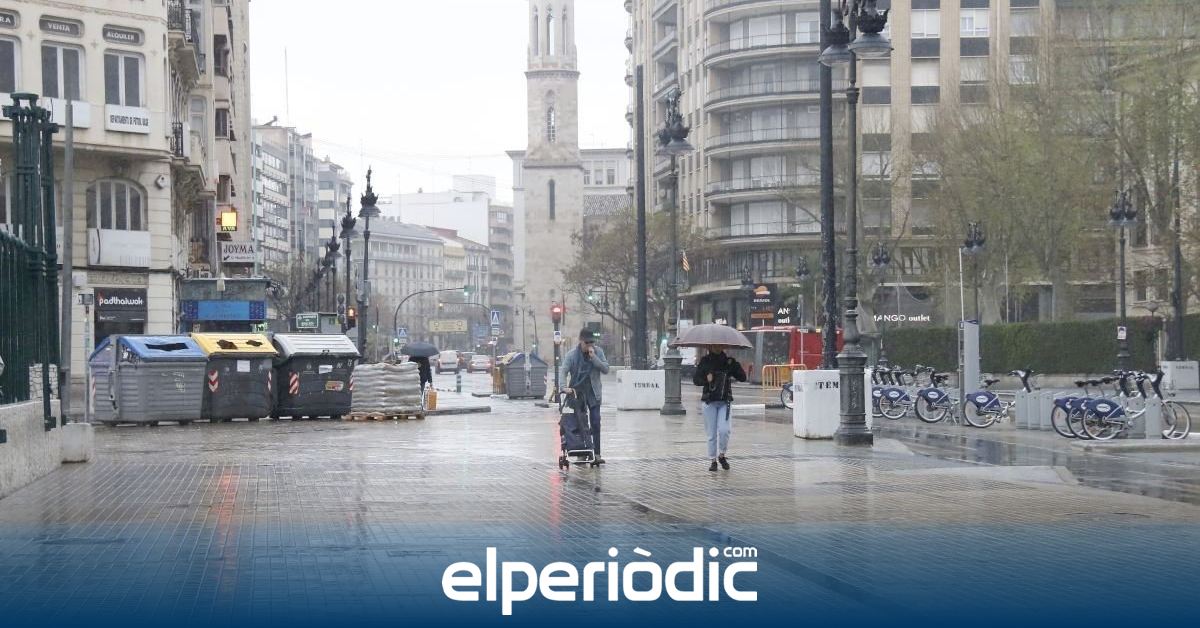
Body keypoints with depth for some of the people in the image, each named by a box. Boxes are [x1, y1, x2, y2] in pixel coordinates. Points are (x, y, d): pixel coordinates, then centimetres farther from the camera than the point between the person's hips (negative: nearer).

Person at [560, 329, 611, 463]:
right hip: (577, 393, -1)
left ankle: (596, 453, -5)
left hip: (593, 393, 1)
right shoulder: (572, 354, -5)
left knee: (595, 423, -6)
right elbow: (563, 371, -10)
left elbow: (605, 369, -6)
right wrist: (565, 387, -25)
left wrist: (594, 357, -18)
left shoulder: (598, 352, -1)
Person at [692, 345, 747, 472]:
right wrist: (706, 379, -18)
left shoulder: (728, 361, 4)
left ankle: (721, 455, 9)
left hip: (725, 401, 0)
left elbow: (743, 378, -1)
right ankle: (713, 460, 14)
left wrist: (735, 365, -16)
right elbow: (695, 379, 2)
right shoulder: (705, 361, 2)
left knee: (724, 430, -13)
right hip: (709, 401, 0)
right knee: (712, 433, 2)